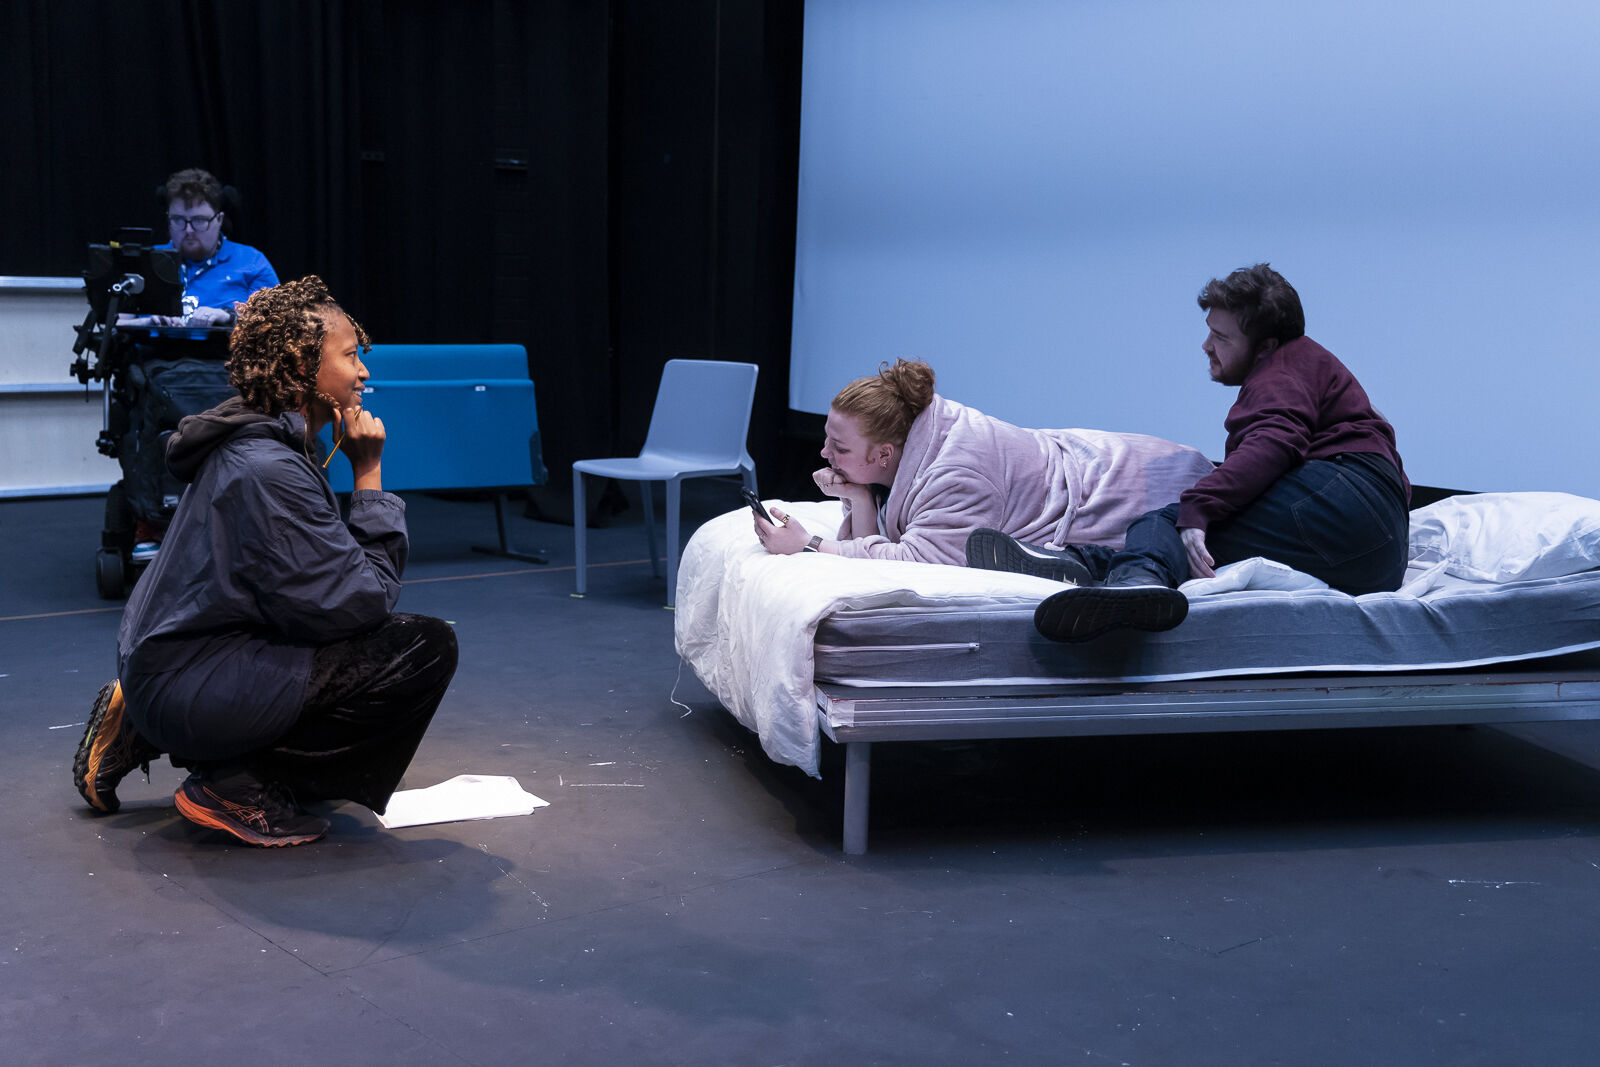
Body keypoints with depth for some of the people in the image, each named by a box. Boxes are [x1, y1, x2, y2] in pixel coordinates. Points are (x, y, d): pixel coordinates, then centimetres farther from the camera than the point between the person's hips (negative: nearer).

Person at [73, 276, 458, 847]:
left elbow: (318, 584, 16)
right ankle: (241, 787, -8)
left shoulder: (251, 442, 11)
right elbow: (356, 605, -21)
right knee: (426, 646, -17)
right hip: (190, 687, -10)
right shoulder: (269, 470, -21)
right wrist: (369, 474, -14)